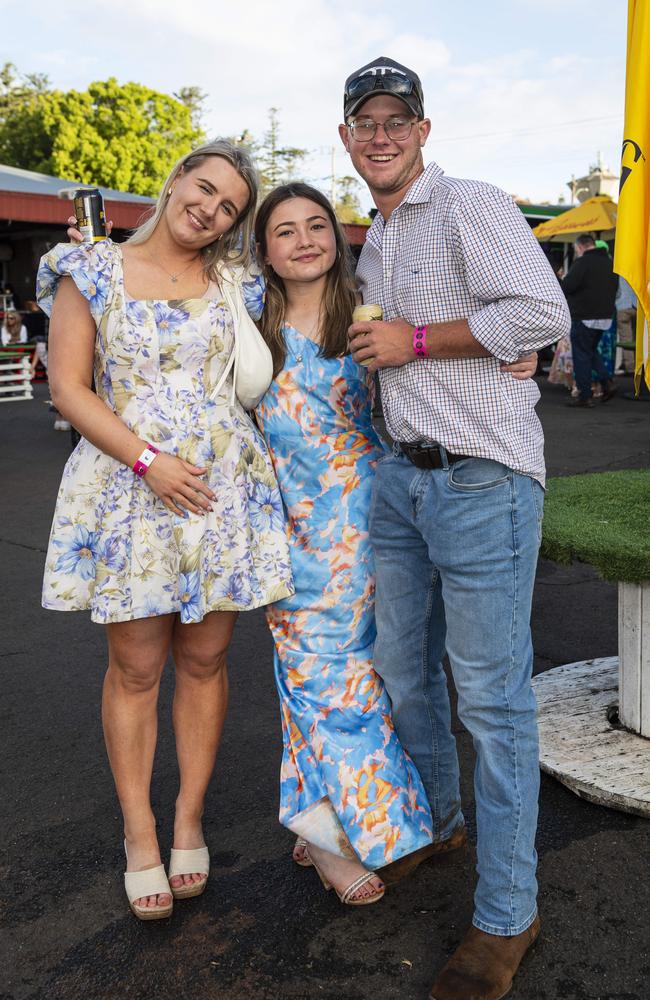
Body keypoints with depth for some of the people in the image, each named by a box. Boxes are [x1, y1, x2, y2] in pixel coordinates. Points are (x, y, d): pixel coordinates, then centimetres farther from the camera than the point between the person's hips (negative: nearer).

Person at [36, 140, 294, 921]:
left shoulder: (233, 283, 10)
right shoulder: (92, 273, 3)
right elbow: (68, 387, -3)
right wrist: (149, 461, -12)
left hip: (223, 488, 2)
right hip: (129, 490, -2)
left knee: (204, 659, 8)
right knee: (135, 669, 3)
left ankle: (189, 819, 25)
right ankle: (138, 834, 19)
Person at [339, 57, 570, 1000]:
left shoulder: (470, 205, -7)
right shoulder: (372, 246, 19)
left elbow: (542, 313, -20)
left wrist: (414, 341, -15)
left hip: (483, 478, -8)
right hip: (400, 477, 9)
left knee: (491, 693, -3)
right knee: (403, 668, 17)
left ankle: (506, 915, 11)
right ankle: (435, 820, 41)